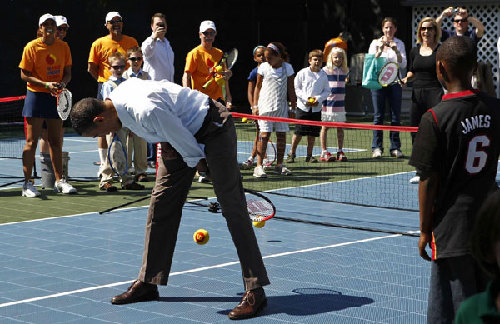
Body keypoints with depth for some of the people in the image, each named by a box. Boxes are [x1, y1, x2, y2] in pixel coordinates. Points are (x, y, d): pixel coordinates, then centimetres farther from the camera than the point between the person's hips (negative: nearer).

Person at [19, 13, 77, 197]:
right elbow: (24, 75, -7)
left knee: (56, 141, 10)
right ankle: (27, 183, -1)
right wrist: (46, 84, -19)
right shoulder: (31, 48, -7)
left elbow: (68, 73, 10)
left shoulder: (63, 47, 5)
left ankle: (59, 181, 18)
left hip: (55, 97, 4)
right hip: (36, 97, -4)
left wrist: (62, 83, -12)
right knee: (31, 142, -5)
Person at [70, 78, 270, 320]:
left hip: (213, 128, -9)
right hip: (183, 128, 10)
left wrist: (194, 163, -7)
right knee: (160, 205, 6)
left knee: (232, 207, -12)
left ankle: (255, 291, -13)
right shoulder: (117, 96, -5)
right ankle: (148, 282, 14)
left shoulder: (145, 111, -35)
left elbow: (190, 150, -26)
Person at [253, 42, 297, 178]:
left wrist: (293, 107, 8)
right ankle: (259, 166, -12)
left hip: (281, 107, 2)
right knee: (265, 134, -10)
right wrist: (255, 106, 3)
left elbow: (291, 90, 8)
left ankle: (279, 165, 14)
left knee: (281, 135, 3)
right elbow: (258, 87, 8)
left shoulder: (287, 68, 2)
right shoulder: (263, 67, 0)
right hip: (265, 106, -2)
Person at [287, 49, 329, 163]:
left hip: (316, 108, 3)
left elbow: (327, 91, 8)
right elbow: (297, 88, -1)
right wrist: (306, 98, -14)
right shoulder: (302, 73, -3)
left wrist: (318, 99, -10)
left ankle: (309, 155, 15)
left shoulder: (323, 75, 5)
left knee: (312, 133, 5)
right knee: (298, 132, -4)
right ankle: (292, 153, 8)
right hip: (303, 107, -3)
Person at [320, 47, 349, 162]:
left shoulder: (344, 71, 9)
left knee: (340, 128, 5)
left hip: (340, 104, 4)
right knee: (325, 127, 2)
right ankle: (324, 152, 7)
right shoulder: (325, 70, -4)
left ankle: (340, 152, 12)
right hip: (327, 104, -4)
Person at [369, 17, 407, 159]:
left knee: (396, 116, 0)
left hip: (395, 82, 1)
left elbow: (403, 65, 0)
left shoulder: (399, 44, 8)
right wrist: (380, 50, -17)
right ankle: (377, 148, 1)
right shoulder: (375, 43, 5)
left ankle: (395, 148, 4)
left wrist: (396, 51, -16)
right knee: (378, 116, -2)